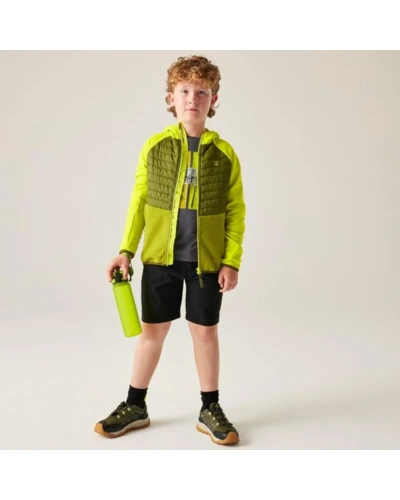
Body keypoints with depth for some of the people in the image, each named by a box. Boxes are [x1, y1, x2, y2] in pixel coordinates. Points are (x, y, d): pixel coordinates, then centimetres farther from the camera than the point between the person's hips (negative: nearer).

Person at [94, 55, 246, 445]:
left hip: (207, 260, -1)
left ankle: (210, 410, 27)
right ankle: (134, 406, 29)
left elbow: (235, 210, -1)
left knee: (205, 331, 9)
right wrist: (125, 250, 0)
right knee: (152, 329, 11)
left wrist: (232, 260, -6)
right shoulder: (155, 146, -1)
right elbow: (139, 200, 3)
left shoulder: (224, 153, -4)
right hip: (160, 257, 1)